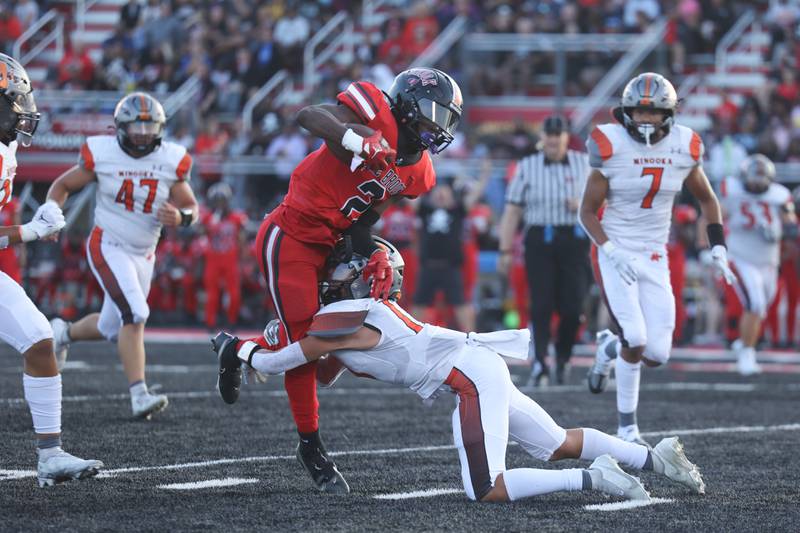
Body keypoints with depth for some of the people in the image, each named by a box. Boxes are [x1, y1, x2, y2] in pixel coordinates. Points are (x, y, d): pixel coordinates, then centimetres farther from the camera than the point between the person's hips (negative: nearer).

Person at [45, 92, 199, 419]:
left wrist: (180, 217, -20)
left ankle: (65, 332, 47)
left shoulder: (171, 161, -5)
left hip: (143, 255, 5)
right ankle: (139, 395, -23)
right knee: (134, 314, -23)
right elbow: (62, 186, 3)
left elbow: (191, 208, 3)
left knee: (112, 328, 15)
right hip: (108, 247, -5)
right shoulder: (102, 154, -10)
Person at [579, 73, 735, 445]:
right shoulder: (612, 146, -13)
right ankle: (627, 426, 2)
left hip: (654, 259, 4)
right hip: (614, 253, -4)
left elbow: (707, 200, 13)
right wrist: (613, 252, -19)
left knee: (657, 354, -3)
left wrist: (718, 248, 3)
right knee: (635, 340, -17)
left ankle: (609, 346, 31)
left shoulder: (683, 148, -3)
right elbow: (587, 212, -6)